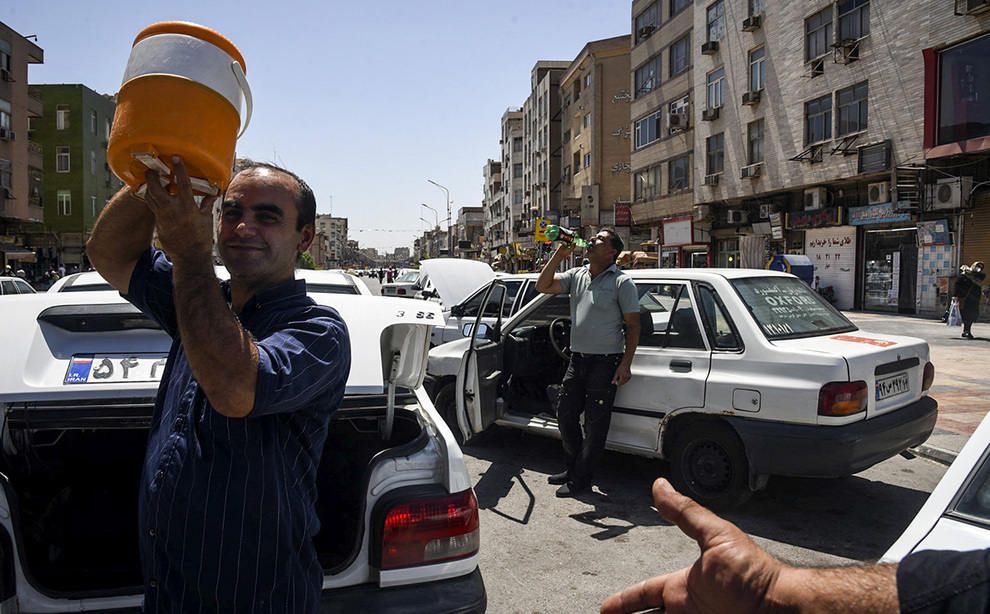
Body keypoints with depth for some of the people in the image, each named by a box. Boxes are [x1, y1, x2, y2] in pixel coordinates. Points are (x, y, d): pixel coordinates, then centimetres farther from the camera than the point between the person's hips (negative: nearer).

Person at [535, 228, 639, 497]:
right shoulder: (577, 275, 10)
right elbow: (542, 286, 4)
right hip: (577, 359, 7)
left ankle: (581, 478, 16)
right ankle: (572, 468, 31)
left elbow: (633, 325, -7)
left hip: (605, 362, -6)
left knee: (595, 424, 3)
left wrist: (626, 364, -15)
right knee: (565, 415, 14)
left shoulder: (621, 282, -7)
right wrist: (559, 255, -2)